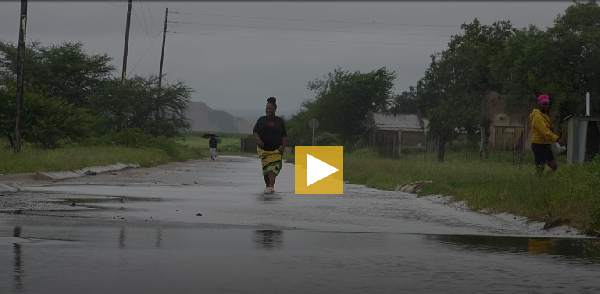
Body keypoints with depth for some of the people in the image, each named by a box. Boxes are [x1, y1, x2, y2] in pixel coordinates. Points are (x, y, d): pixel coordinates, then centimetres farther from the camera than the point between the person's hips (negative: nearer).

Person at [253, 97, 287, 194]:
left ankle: (271, 187, -25)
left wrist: (283, 147, -3)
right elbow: (255, 131, 3)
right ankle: (267, 186, 15)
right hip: (263, 149, 2)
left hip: (276, 149, -2)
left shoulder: (280, 121, 8)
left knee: (273, 166, -16)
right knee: (265, 167, 5)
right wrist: (258, 140, -17)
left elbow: (284, 135, 7)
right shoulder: (261, 120, 8)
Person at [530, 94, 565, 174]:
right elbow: (545, 131, -25)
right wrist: (557, 139, -34)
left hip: (545, 145, 10)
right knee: (540, 169, -8)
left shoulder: (545, 115, 19)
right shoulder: (537, 116, -14)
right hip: (539, 145, -10)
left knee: (554, 167, 6)